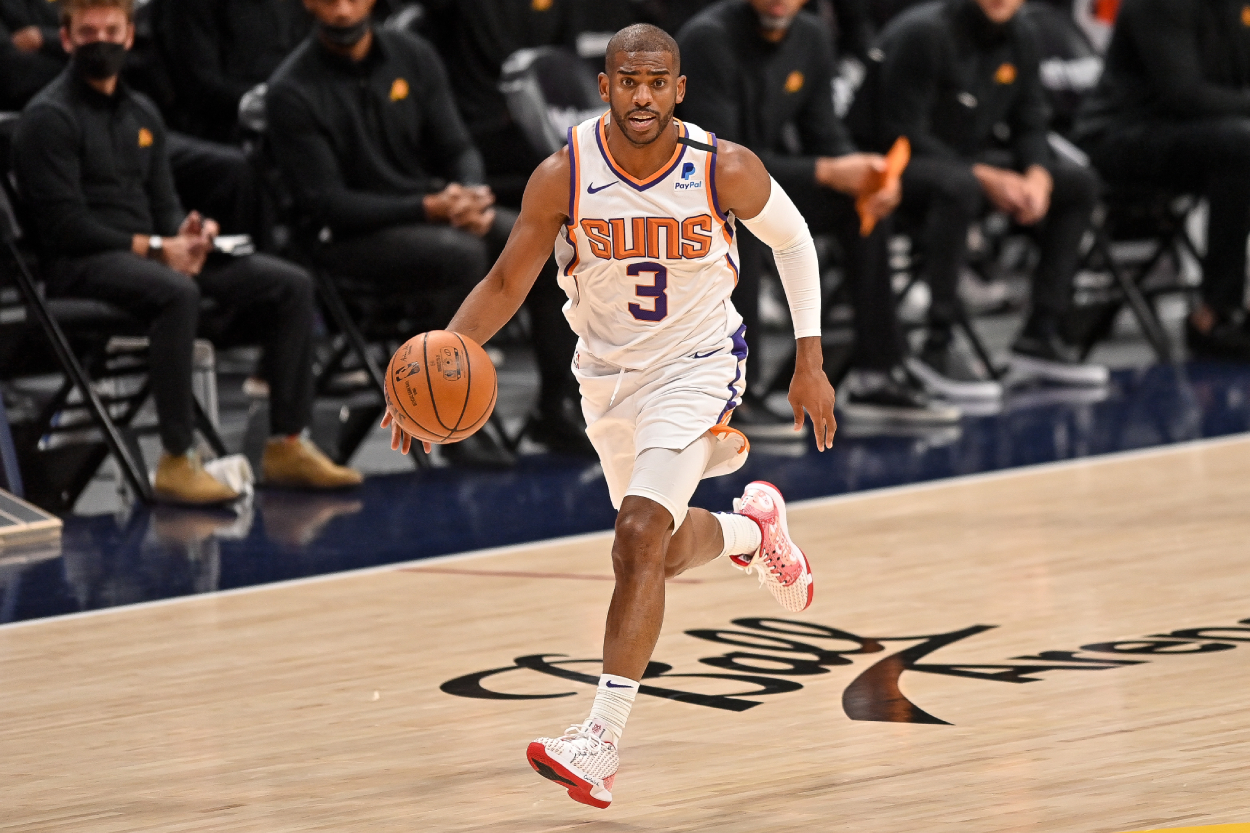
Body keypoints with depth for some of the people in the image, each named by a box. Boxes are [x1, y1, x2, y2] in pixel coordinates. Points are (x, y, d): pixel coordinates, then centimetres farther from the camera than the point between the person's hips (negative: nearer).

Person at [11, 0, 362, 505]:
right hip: (80, 264, -8)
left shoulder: (142, 115, 21)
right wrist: (154, 248, -17)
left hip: (147, 254, 8)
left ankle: (287, 446, -9)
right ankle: (175, 461, -39)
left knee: (291, 284, -7)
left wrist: (187, 234, -3)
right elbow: (64, 225, -12)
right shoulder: (50, 117, -4)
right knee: (176, 291, -40)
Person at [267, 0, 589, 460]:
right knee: (463, 254, -35)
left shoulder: (412, 56, 6)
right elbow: (324, 204, -14)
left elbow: (457, 149, 9)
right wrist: (427, 208, -23)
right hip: (352, 235, -6)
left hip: (436, 207, 6)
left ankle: (556, 409, -10)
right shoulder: (293, 91, -11)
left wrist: (471, 198, -15)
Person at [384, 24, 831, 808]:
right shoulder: (563, 177, -18)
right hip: (608, 374, 4)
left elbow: (792, 239, -1)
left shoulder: (727, 170, -21)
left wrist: (810, 360, -1)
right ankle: (752, 527, 55)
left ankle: (602, 743, -23)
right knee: (667, 552, 19)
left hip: (696, 367, -4)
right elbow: (506, 285, -8)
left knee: (640, 537, -22)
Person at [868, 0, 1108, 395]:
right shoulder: (923, 33, -20)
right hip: (904, 164, -8)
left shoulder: (1018, 40, 5)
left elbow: (1029, 124, 10)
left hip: (969, 160, 8)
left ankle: (1041, 336, -1)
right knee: (958, 187, -41)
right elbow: (902, 133, -21)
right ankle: (936, 350, -36)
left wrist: (1038, 176, -13)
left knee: (1079, 184, -1)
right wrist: (985, 177, -24)